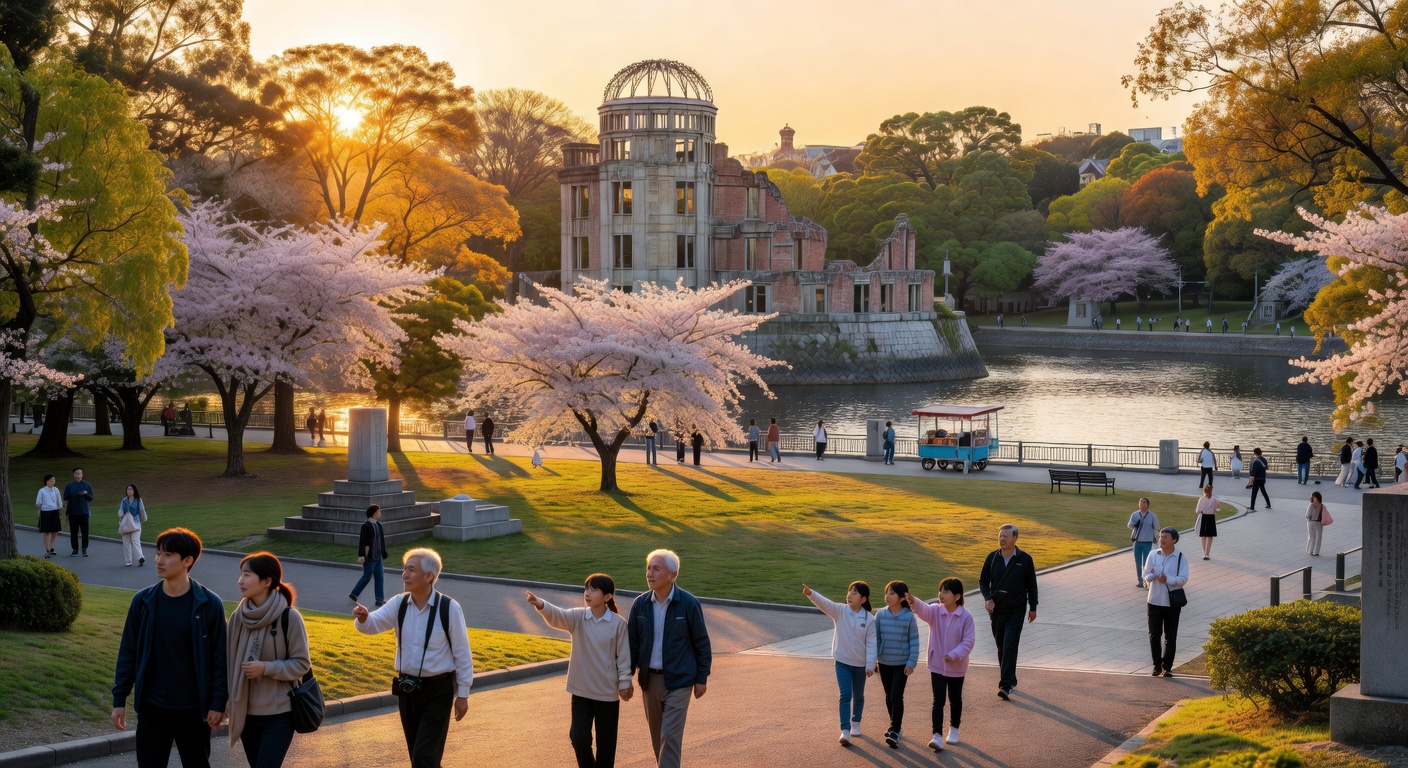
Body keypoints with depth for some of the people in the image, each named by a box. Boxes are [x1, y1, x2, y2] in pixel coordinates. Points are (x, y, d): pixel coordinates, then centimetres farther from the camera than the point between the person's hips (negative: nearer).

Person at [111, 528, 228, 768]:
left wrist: (218, 702, -8)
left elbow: (219, 657, -5)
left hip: (194, 710, -2)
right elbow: (127, 653, 4)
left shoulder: (209, 604, -9)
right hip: (152, 709, 2)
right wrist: (119, 699, 2)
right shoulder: (143, 601, -3)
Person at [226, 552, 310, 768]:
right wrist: (227, 699, 9)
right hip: (246, 713, 5)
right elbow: (229, 662, 10)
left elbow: (302, 664, -9)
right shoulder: (238, 617, 0)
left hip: (279, 714, -5)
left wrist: (266, 668, -20)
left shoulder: (289, 617, -13)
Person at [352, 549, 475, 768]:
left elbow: (462, 653, -9)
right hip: (406, 689, 5)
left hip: (437, 691, -5)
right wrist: (363, 619, -35)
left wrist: (462, 693, -6)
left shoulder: (449, 608, -14)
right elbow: (374, 624, -11)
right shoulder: (399, 604, 0)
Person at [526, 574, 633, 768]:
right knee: (579, 739, -1)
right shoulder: (577, 617, -4)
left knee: (606, 741, 8)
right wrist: (541, 605, -43)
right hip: (581, 691, 2)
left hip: (608, 693, -2)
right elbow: (557, 616, -23)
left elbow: (623, 655, -3)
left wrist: (624, 682, -2)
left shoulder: (618, 623, -9)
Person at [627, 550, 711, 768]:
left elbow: (701, 642, -4)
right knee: (656, 734, 15)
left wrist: (702, 678, -3)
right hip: (650, 679, 4)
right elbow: (632, 643, 6)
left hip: (678, 681, -4)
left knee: (670, 736, -8)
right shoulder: (640, 604, -2)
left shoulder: (688, 603, -11)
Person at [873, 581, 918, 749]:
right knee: (889, 697, 15)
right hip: (884, 662, 4)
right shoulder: (880, 615, -4)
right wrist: (872, 660, 4)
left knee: (896, 697, -11)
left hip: (902, 664, -4)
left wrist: (911, 662, -10)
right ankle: (896, 726, 31)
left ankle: (894, 732, -9)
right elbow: (875, 638, 4)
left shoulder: (909, 617, -11)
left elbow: (914, 641, -6)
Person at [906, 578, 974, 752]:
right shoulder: (936, 611, -9)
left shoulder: (966, 617, -14)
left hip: (956, 667, -1)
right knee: (938, 701, -4)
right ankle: (937, 735, -6)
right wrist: (914, 602, -52)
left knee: (955, 700, 18)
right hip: (937, 665, 1)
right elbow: (923, 610, -30)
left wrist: (954, 654, -27)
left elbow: (969, 641, -15)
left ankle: (954, 729, 38)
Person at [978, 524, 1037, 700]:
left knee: (1010, 648, -12)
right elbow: (983, 581, 7)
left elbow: (1031, 585, 3)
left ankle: (1005, 685, -14)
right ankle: (1010, 680, 27)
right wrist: (987, 598, -10)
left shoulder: (1025, 559, -5)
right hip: (996, 610, 4)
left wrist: (1033, 608, 4)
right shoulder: (992, 557, 1)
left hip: (1015, 611, -4)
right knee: (1001, 647, 12)